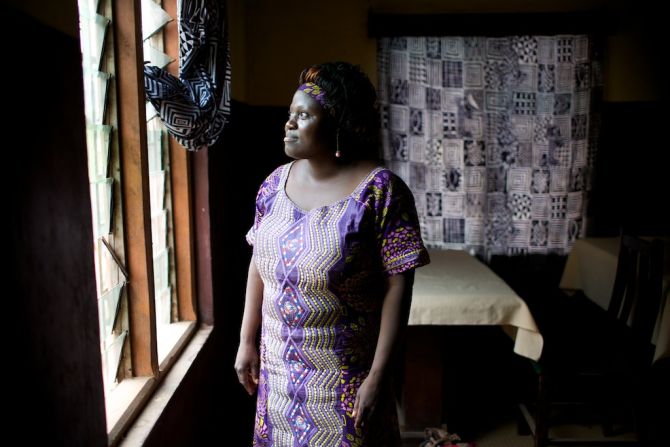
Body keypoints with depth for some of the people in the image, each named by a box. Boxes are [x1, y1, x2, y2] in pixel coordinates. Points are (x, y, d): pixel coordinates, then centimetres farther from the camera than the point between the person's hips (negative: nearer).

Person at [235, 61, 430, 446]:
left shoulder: (380, 190, -17)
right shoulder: (275, 183, -1)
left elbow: (396, 287, -17)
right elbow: (259, 264, 6)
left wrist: (378, 375, -17)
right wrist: (247, 341, 7)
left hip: (345, 371, -5)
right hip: (279, 363, 5)